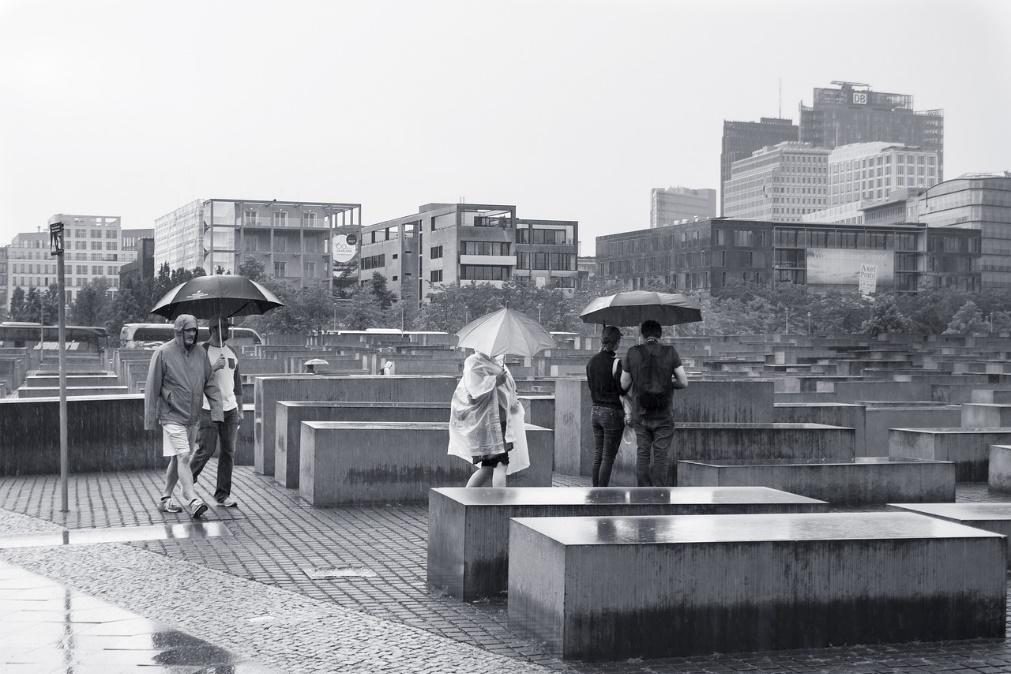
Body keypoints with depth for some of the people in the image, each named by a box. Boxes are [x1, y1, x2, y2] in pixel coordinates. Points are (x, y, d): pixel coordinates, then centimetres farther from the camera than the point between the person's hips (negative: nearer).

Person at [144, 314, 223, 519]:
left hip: (192, 417, 6)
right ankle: (192, 501, -25)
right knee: (183, 457, -16)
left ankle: (165, 499, 25)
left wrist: (216, 410, -3)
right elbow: (152, 387, -6)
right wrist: (150, 418, -7)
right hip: (172, 416, -6)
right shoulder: (163, 353, -8)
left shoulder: (200, 354, 7)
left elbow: (210, 384, 9)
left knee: (177, 459, 13)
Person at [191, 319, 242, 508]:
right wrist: (214, 367, -21)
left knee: (228, 452, 3)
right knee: (206, 450, -8)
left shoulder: (231, 352, 14)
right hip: (208, 410, -6)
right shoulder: (202, 351, -6)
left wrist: (240, 409, 16)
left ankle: (222, 494, 9)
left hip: (229, 409, 6)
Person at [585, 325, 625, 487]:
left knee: (597, 456, 12)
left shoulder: (591, 362, 6)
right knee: (608, 457, -2)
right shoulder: (616, 363, -15)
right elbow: (622, 391, -14)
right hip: (612, 412, -6)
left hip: (596, 411, 6)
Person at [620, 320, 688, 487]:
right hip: (664, 416, -1)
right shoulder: (670, 352, -5)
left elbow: (624, 385, 3)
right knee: (660, 456, 3)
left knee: (642, 455, 8)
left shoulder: (632, 353, -2)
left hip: (641, 415, 1)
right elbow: (684, 382, -7)